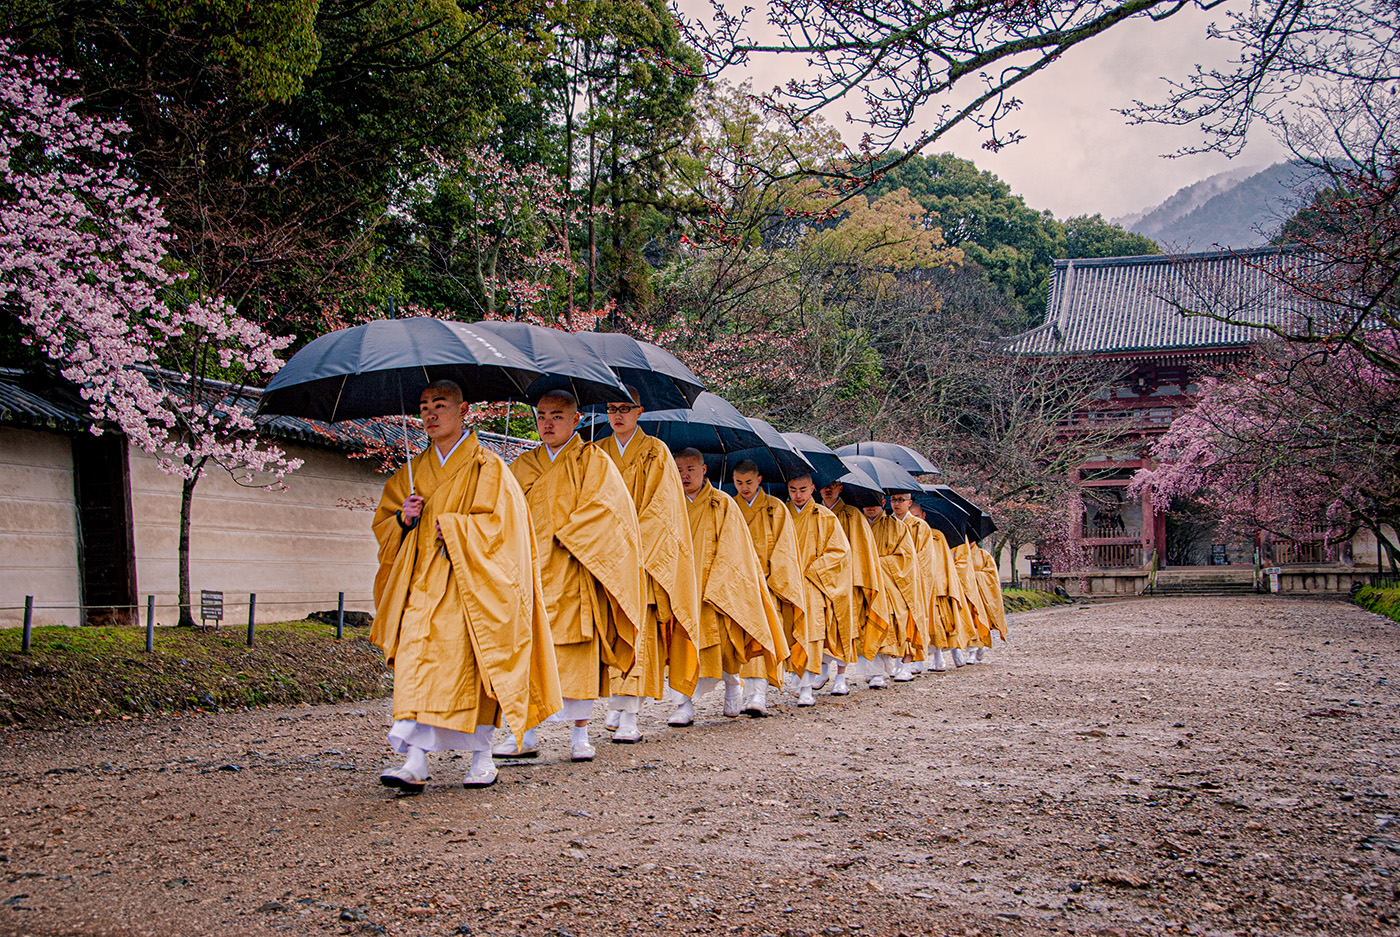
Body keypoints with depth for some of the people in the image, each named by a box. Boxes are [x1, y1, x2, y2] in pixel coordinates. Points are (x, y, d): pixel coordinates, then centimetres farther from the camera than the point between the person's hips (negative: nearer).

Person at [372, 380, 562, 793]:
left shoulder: (487, 467, 0)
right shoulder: (412, 472, 15)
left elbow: (499, 522, -7)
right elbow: (382, 524, 17)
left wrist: (454, 527, -14)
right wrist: (403, 518, -4)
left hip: (468, 582, -4)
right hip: (422, 582, 4)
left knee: (467, 663, -4)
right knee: (415, 661, -9)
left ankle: (482, 758, 10)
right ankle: (415, 762, -13)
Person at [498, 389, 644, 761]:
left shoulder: (593, 461, 4)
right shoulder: (523, 466, 17)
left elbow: (603, 508, -7)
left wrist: (563, 537, -14)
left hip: (573, 573, -3)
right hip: (531, 573, 3)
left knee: (579, 651, -3)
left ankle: (580, 735, 5)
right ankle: (524, 734, 4)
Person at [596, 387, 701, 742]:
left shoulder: (656, 452, 2)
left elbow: (660, 506, -5)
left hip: (644, 556, -4)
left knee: (637, 630, -10)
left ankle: (630, 716, -13)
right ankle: (615, 703, 10)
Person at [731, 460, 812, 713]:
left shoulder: (776, 508, 6)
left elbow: (783, 549, 3)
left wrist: (770, 579, -6)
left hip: (770, 583, -3)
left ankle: (757, 695, -27)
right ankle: (754, 693, -4)